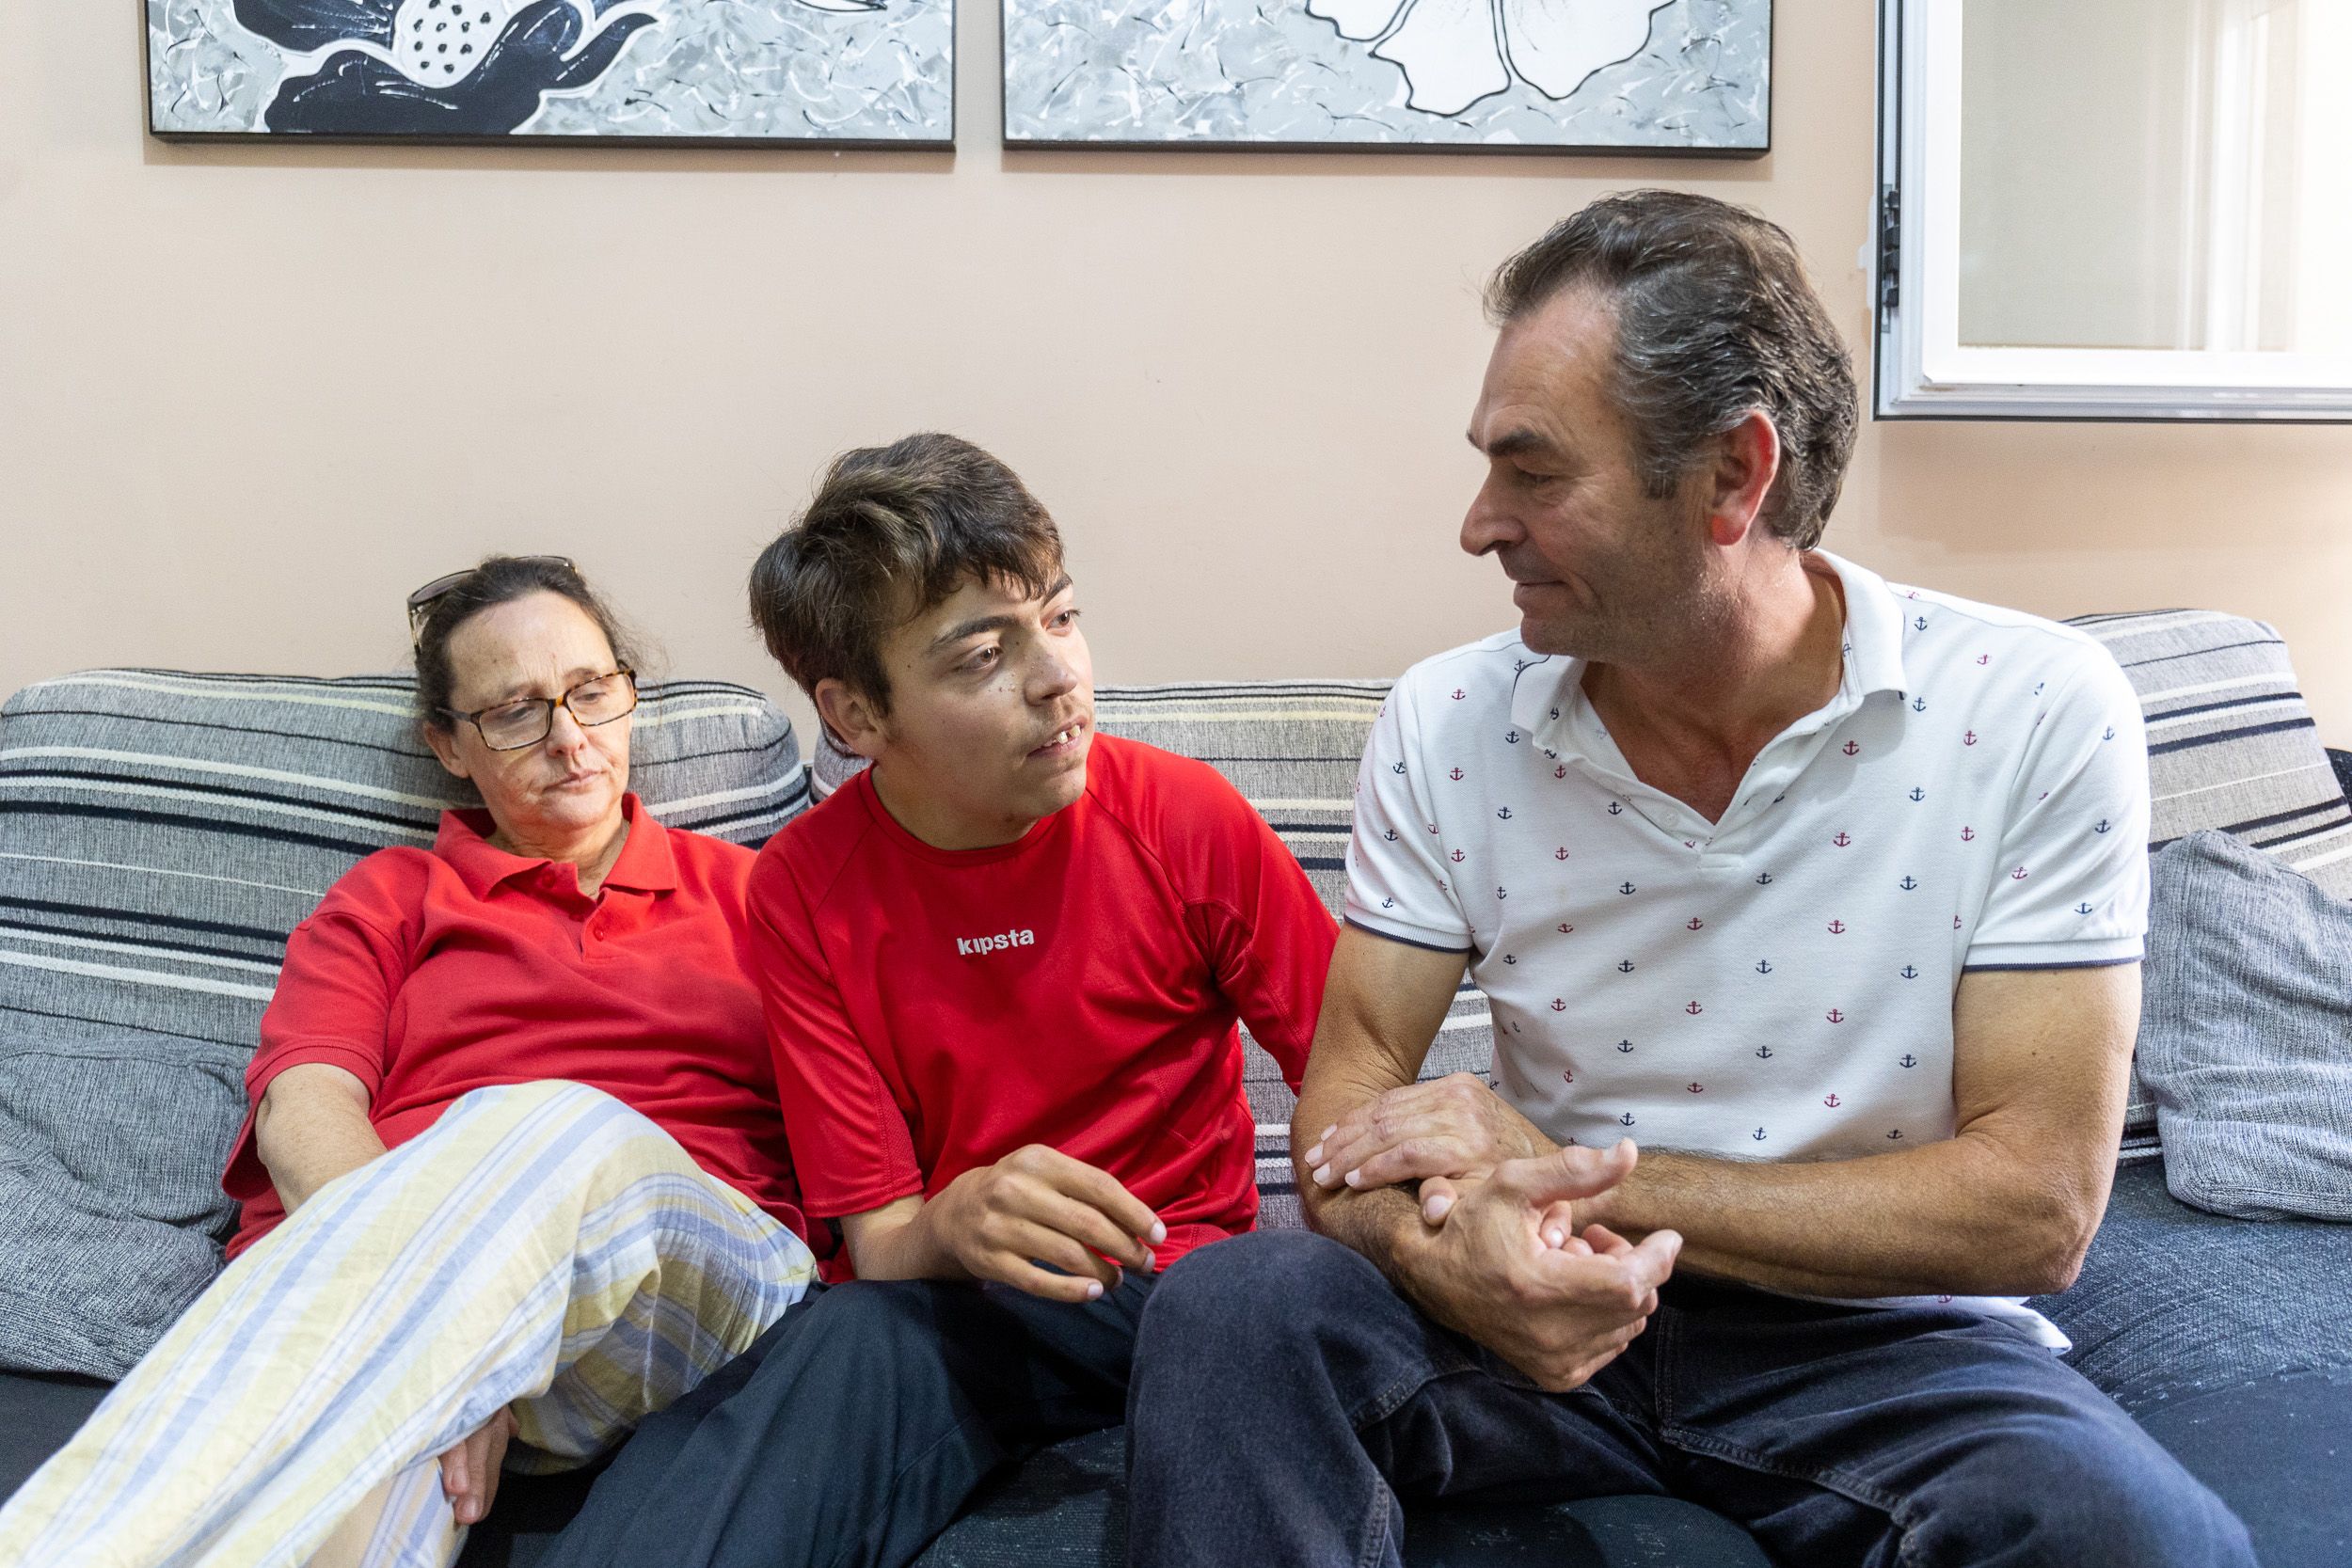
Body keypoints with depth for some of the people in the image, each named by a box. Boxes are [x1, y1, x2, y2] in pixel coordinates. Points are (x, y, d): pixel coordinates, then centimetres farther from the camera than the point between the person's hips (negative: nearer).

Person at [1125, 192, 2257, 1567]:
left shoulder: (2035, 716, -12)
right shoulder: (1446, 727, -5)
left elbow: (2036, 1209, -14)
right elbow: (1349, 1102, -5)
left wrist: (1584, 1172, -20)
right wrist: (1445, 1249, -30)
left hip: (1879, 1344, -1)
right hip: (1558, 1314, 1)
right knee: (1231, 1308, -27)